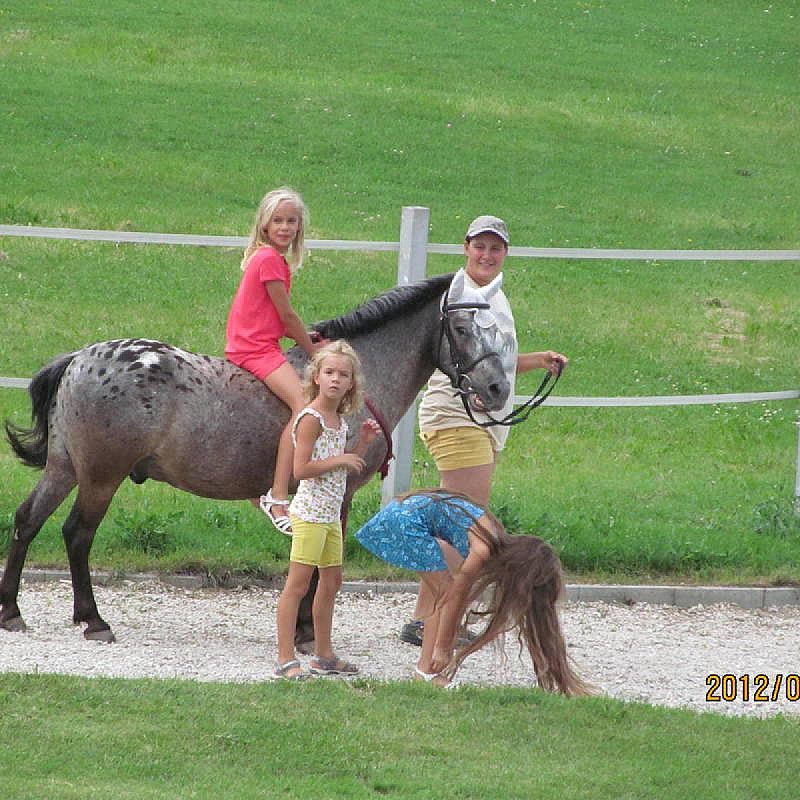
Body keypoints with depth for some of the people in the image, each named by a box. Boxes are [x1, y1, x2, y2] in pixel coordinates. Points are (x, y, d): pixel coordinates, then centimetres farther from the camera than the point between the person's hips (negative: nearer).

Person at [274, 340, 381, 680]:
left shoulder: (338, 420, 14)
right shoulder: (311, 418, -14)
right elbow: (302, 469, -21)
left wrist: (363, 442, 10)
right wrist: (340, 460, -17)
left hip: (330, 514, 10)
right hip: (310, 512, -10)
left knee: (331, 582, 16)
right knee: (298, 584, -9)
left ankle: (324, 655, 26)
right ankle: (286, 658, -10)